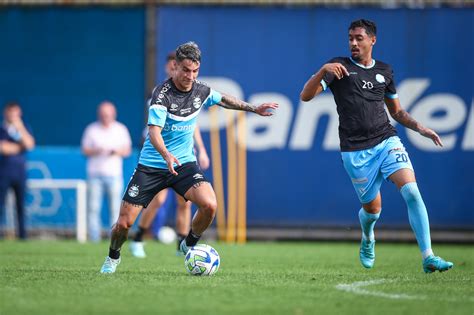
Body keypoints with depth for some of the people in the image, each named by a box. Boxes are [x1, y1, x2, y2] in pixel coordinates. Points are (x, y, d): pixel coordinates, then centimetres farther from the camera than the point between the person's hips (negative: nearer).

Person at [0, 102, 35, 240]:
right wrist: (20, 146, -2)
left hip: (20, 171, 2)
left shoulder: (25, 129, 12)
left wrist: (20, 128, -11)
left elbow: (30, 145, -5)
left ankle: (22, 233, 5)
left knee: (21, 204, 2)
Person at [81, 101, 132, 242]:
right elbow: (85, 150, 8)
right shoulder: (91, 129, 7)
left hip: (114, 174, 0)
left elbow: (127, 150, 9)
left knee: (115, 208, -5)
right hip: (95, 173, 0)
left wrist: (117, 152, -12)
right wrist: (95, 151, -13)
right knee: (93, 208, -5)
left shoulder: (121, 129, 9)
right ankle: (94, 238, -3)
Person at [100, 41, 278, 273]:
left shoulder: (201, 91, -1)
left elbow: (223, 99, 23)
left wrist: (254, 109, 24)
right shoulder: (162, 93, -19)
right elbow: (154, 131, -28)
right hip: (151, 165, -4)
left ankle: (189, 246, 5)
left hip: (184, 164, 4)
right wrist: (167, 155, -46)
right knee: (124, 222, -6)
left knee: (209, 205, -23)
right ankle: (113, 256, 27)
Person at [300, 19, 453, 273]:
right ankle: (367, 240, 43)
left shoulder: (384, 71, 14)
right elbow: (305, 96, -9)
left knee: (411, 191, -19)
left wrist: (420, 128, 7)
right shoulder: (339, 67, 2)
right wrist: (323, 71, -25)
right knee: (372, 209, 4)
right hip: (356, 151, -2)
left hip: (387, 141, 2)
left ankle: (428, 257, -20)